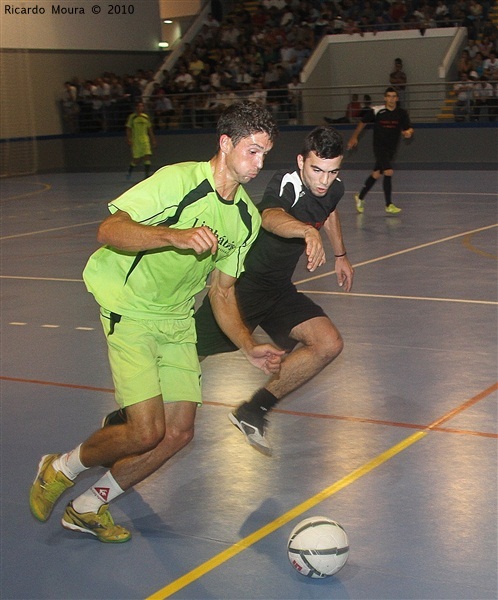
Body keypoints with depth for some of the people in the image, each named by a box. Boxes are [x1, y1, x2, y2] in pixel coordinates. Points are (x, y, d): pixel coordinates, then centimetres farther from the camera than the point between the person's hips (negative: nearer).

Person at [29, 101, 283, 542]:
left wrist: (249, 348, 0)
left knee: (178, 433, 1)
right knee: (147, 432, -15)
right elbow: (109, 230, -29)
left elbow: (221, 292, 11)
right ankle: (61, 469, 16)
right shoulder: (178, 180, -19)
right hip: (130, 312, -7)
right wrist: (175, 236, -43)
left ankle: (88, 508, 21)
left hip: (178, 321, 7)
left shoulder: (247, 218, 3)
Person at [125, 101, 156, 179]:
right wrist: (129, 140, -9)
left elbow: (150, 129, 16)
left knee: (147, 156, -11)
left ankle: (147, 175, -10)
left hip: (145, 140, 3)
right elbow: (128, 129, -1)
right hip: (135, 140, -3)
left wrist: (153, 139, 14)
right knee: (136, 159, 0)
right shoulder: (132, 117, 0)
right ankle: (130, 170, 28)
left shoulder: (146, 117, 10)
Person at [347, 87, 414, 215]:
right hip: (379, 146, -4)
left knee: (376, 174, 14)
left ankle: (360, 197, 34)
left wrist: (408, 132, -25)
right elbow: (363, 122, 6)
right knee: (388, 172, -20)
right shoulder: (377, 111, -9)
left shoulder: (402, 113, -1)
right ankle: (389, 205, -14)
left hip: (392, 149, 4)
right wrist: (354, 137, 11)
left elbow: (409, 128, -1)